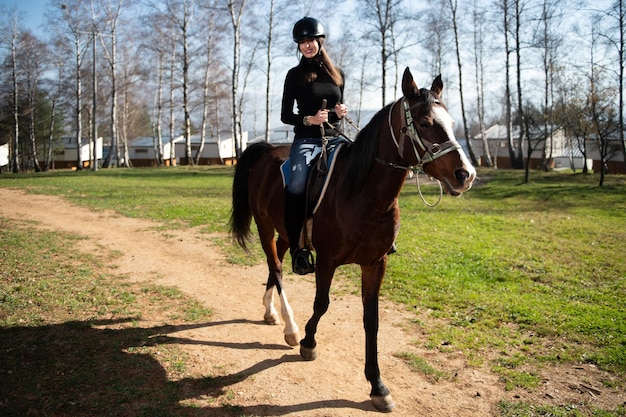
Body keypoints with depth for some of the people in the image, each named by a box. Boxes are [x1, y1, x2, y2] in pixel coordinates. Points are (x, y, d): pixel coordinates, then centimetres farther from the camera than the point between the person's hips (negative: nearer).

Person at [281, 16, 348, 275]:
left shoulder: (337, 75, 16)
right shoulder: (295, 75, 6)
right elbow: (285, 115, 3)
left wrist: (341, 113, -1)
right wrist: (309, 119, -14)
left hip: (334, 139, 4)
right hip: (306, 140, -3)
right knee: (297, 185, -29)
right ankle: (296, 248, -22)